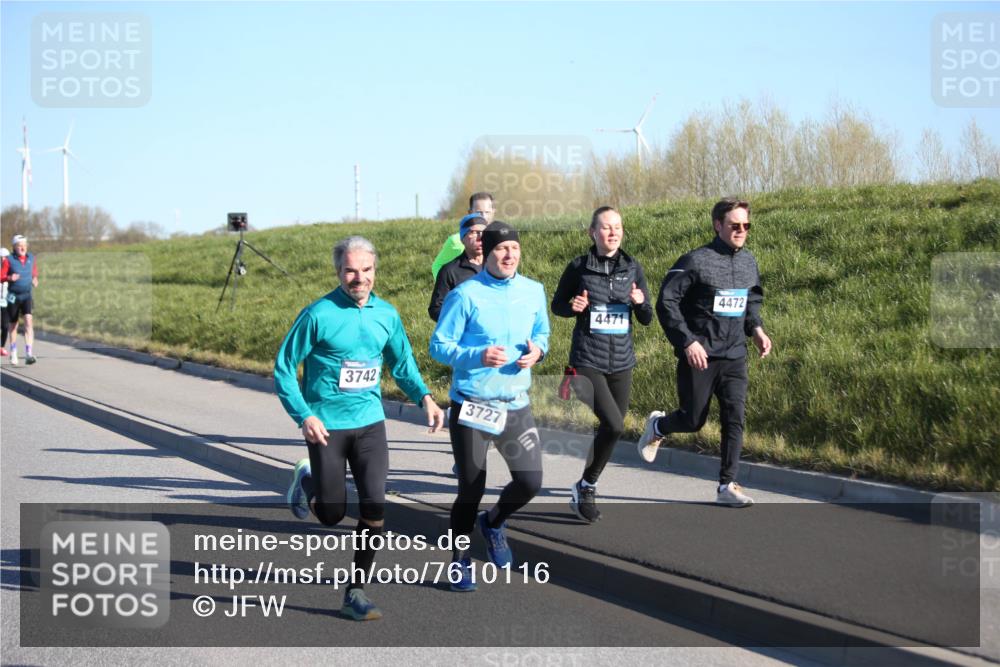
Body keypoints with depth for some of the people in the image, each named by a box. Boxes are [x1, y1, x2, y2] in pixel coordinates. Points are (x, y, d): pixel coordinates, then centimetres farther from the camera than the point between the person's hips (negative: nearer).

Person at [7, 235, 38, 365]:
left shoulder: (31, 258, 4)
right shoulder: (9, 259, -7)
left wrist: (35, 280, 1)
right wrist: (10, 278, -30)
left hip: (27, 295, 1)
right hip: (13, 296, -1)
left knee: (29, 321, -18)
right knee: (13, 325, 11)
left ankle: (28, 354, -25)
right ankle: (13, 353, 32)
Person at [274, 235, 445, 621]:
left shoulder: (386, 315, 3)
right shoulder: (318, 315, -12)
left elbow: (402, 363, 17)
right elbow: (284, 369, -8)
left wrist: (424, 397, -1)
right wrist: (304, 416, -20)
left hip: (370, 423, 3)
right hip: (326, 426, -3)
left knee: (374, 510, -6)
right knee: (331, 515, 3)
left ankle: (356, 593, 7)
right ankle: (306, 482, 39)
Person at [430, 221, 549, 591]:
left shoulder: (533, 292, 4)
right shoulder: (465, 296, -11)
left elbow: (542, 332, 19)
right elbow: (439, 345, -9)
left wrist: (537, 349, -5)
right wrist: (478, 356, -25)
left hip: (516, 405, 4)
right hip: (471, 407, -4)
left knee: (530, 481, -4)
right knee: (471, 489, 3)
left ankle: (494, 523, 29)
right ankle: (459, 561, 25)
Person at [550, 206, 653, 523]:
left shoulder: (632, 268, 4)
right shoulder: (579, 267, -3)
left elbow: (647, 319, 7)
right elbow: (557, 304, 9)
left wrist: (640, 302, -15)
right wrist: (573, 306, -13)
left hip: (622, 363, 4)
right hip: (587, 361, -4)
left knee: (612, 428, 9)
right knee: (613, 425, -19)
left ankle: (586, 487, 29)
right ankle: (585, 486, -1)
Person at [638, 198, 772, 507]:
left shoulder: (749, 262, 8)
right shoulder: (696, 261, -12)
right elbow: (666, 302, -12)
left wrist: (756, 329, 5)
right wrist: (687, 342, -18)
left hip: (735, 357, 5)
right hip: (698, 355, -4)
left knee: (735, 419, -6)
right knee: (693, 421, 5)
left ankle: (727, 485, 1)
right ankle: (657, 426, 37)